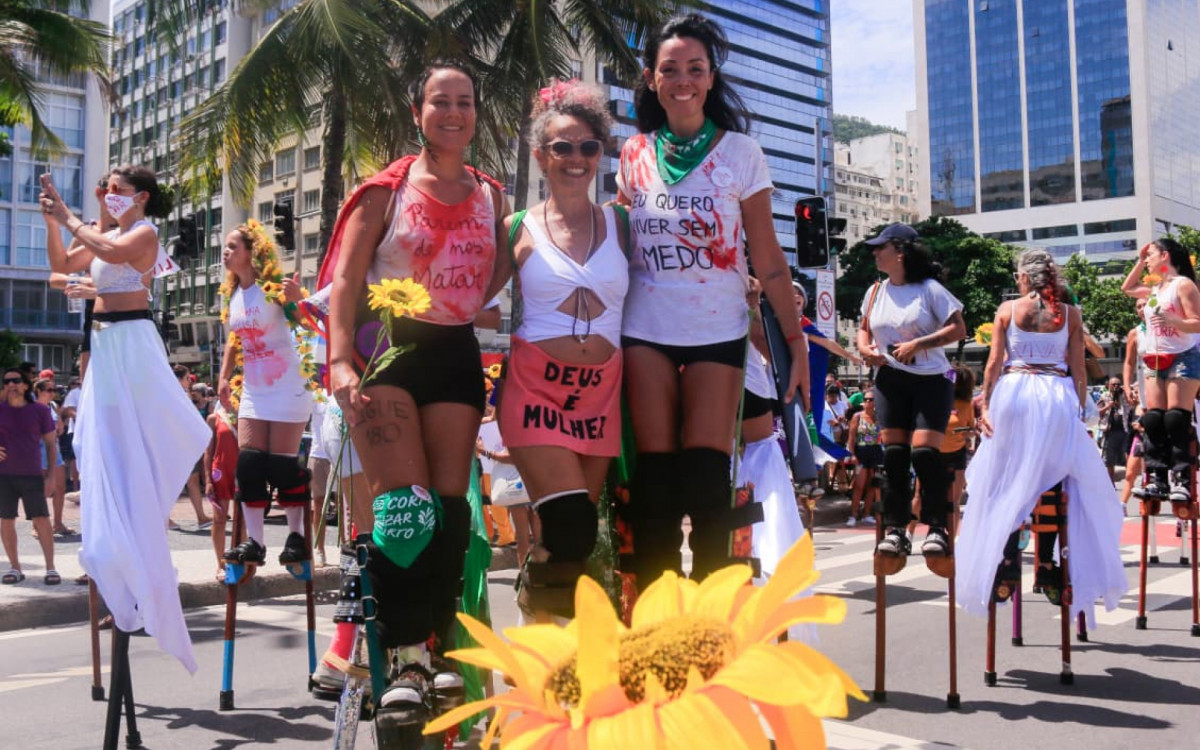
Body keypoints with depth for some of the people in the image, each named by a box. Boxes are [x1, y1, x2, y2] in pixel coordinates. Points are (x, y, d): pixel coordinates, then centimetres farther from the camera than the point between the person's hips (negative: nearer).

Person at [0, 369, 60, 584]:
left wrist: (50, 474, 2)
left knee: (41, 520, -6)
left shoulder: (40, 411, 4)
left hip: (33, 475, -1)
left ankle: (50, 568, 0)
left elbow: (50, 444, 8)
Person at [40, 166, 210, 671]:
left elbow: (109, 252, -26)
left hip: (130, 341, -8)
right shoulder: (102, 235, 19)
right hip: (105, 342, 9)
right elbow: (61, 265, 17)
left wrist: (71, 219, -15)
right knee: (104, 437, 10)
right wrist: (52, 221, 8)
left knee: (130, 439, -8)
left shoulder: (144, 234, -6)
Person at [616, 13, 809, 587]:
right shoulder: (634, 156, 8)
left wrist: (796, 342, -6)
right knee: (655, 477, 0)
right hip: (646, 329, 2)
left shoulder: (739, 152, 0)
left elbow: (769, 261, -1)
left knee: (705, 477, -6)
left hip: (717, 330, -2)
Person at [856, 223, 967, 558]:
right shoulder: (875, 292, 10)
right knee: (893, 454, 1)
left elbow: (958, 328, -9)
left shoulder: (929, 289, -6)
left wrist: (918, 344, -18)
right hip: (890, 380, 5)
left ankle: (937, 527, -1)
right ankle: (894, 529, 6)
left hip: (931, 380, -5)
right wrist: (864, 348, 0)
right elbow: (864, 329, 22)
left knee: (924, 451, -13)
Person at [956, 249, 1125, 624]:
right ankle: (1047, 566, 6)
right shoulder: (1069, 314, 6)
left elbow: (994, 363, 0)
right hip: (1058, 398, 1)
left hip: (1013, 393, -1)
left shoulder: (1008, 310, 3)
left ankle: (1006, 564, 2)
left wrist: (985, 405, 3)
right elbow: (1078, 369, 4)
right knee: (1054, 480, 7)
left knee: (1006, 483, 5)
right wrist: (1080, 409, 11)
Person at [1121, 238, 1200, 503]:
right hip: (1156, 362, 8)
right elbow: (1127, 288, 32)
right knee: (1152, 420, 1)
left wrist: (1171, 320, -29)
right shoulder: (1155, 289, 15)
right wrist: (1140, 262, 23)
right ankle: (1158, 479, 2)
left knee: (1176, 420, -11)